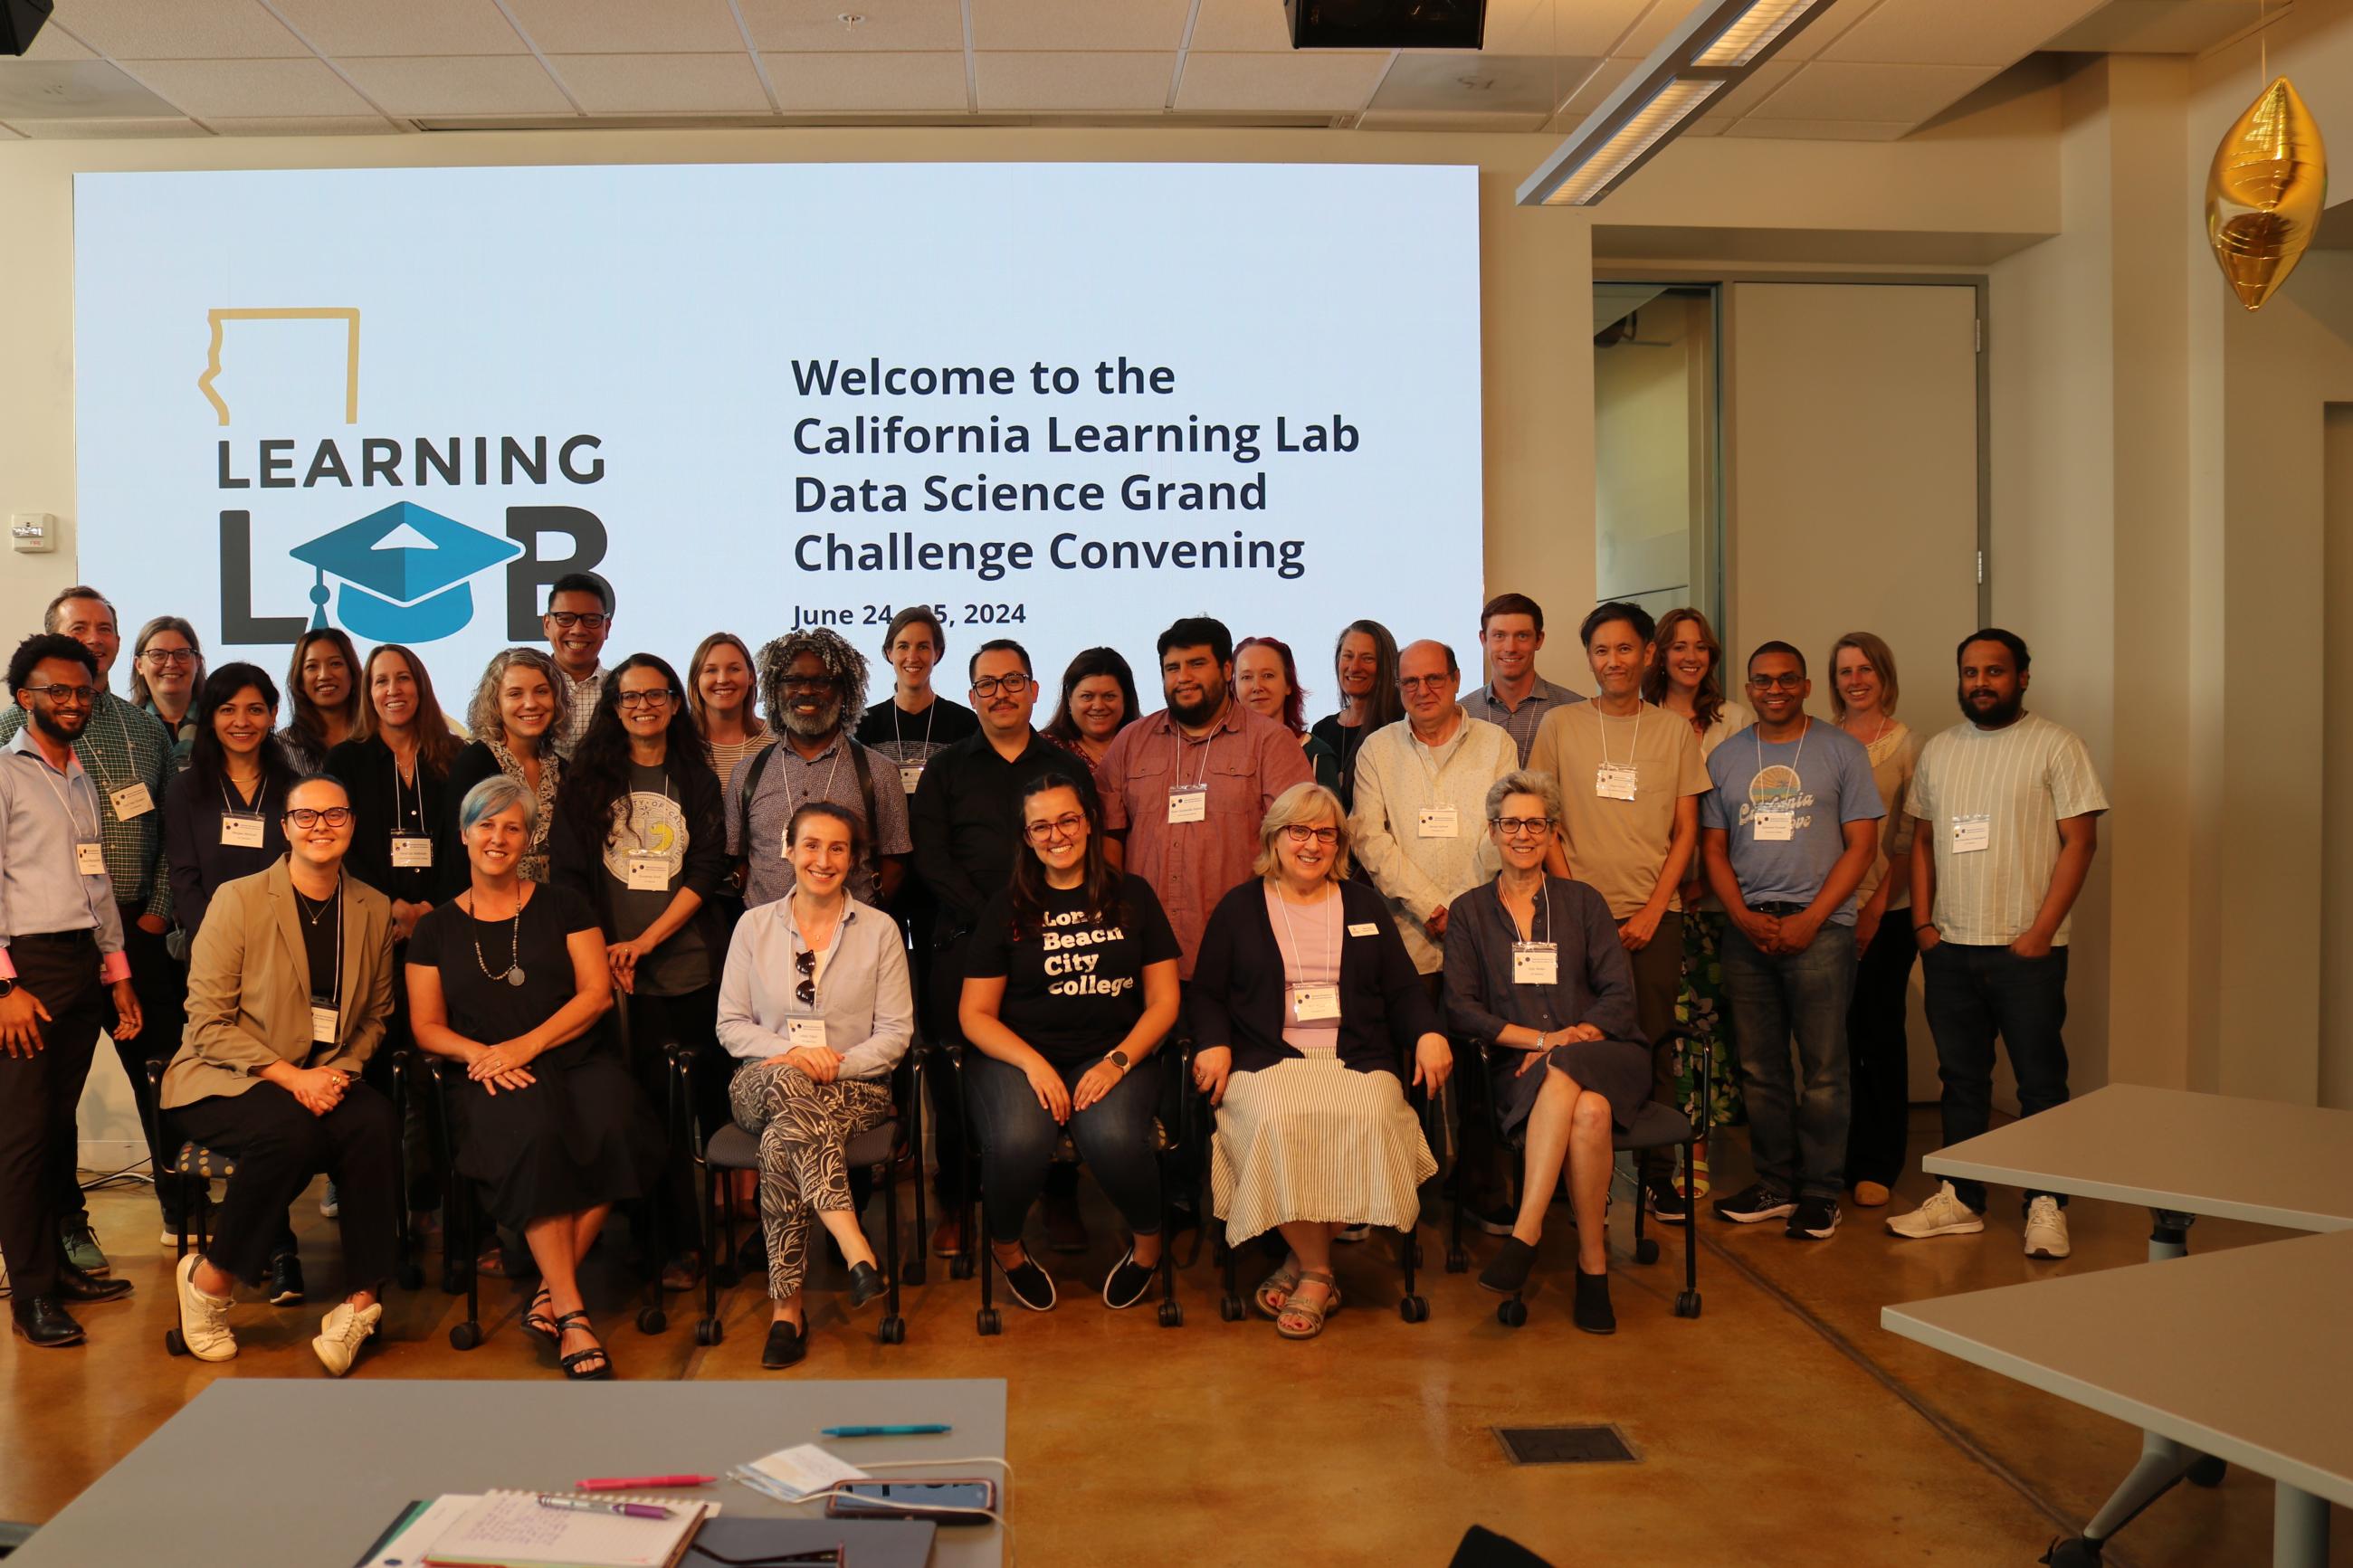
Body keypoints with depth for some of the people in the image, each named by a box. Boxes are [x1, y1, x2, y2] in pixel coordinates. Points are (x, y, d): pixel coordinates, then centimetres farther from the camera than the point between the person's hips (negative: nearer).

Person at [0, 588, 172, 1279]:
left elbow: (172, 831, 11)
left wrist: (159, 911, 1)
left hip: (139, 930, 3)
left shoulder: (146, 729, 11)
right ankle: (67, 1222, 18)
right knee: (58, 1085, 5)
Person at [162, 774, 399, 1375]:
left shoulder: (375, 909, 7)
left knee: (377, 1123, -30)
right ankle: (209, 1280, -11)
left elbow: (376, 1015, 15)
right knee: (291, 1132, -35)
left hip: (327, 1078, 3)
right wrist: (290, 1076, -18)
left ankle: (361, 1300, -19)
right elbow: (206, 1022, -8)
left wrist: (338, 1071, -6)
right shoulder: (238, 899, -5)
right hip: (225, 1080, -3)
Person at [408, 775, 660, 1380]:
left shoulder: (563, 906, 14)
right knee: (536, 1136, -36)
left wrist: (527, 1045, -9)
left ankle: (552, 1292, -21)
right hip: (495, 1079, 0)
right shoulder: (437, 928, 17)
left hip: (577, 1058, 1)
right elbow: (426, 1026, 13)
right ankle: (571, 1314, -30)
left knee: (615, 1129, -34)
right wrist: (480, 1053, -9)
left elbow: (597, 992, 4)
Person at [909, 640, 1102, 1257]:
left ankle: (1060, 1200, 11)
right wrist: (992, 918, -10)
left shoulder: (1067, 768, 15)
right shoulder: (947, 769, 13)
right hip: (965, 943, 0)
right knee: (957, 1074, -2)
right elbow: (929, 857, 2)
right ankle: (954, 1204, 11)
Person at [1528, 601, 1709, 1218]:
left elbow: (1686, 832, 6)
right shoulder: (1560, 725, 4)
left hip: (1654, 917, 1)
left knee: (1655, 1045, 3)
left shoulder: (1674, 732, 7)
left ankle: (1658, 1173, 16)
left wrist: (1651, 912, -4)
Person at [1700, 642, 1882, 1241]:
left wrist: (1809, 920, -10)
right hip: (1747, 930, 3)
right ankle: (1775, 1184, 19)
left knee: (1822, 1069, -1)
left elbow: (1862, 844, -1)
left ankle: (1820, 1192, 9)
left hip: (1820, 927, -3)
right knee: (1759, 1067, 8)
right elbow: (1714, 849, 11)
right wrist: (1746, 918, -4)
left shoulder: (1841, 750, 4)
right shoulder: (1725, 758, 12)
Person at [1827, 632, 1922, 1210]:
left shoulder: (1905, 744, 1)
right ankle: (1835, 1157, 17)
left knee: (1880, 1032, 3)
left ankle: (1877, 1165, 13)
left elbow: (1911, 838, -3)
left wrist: (1877, 905, -11)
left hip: (1886, 911, -2)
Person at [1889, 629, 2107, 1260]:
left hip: (2026, 949, -5)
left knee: (2041, 1082, 0)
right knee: (1961, 1078, 12)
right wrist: (1923, 923, 4)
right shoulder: (1938, 750, 12)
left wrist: (2041, 930, -14)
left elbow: (2080, 840, -8)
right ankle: (1960, 1200, 20)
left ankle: (2046, 1206, 9)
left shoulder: (2056, 746, -3)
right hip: (1950, 947, 5)